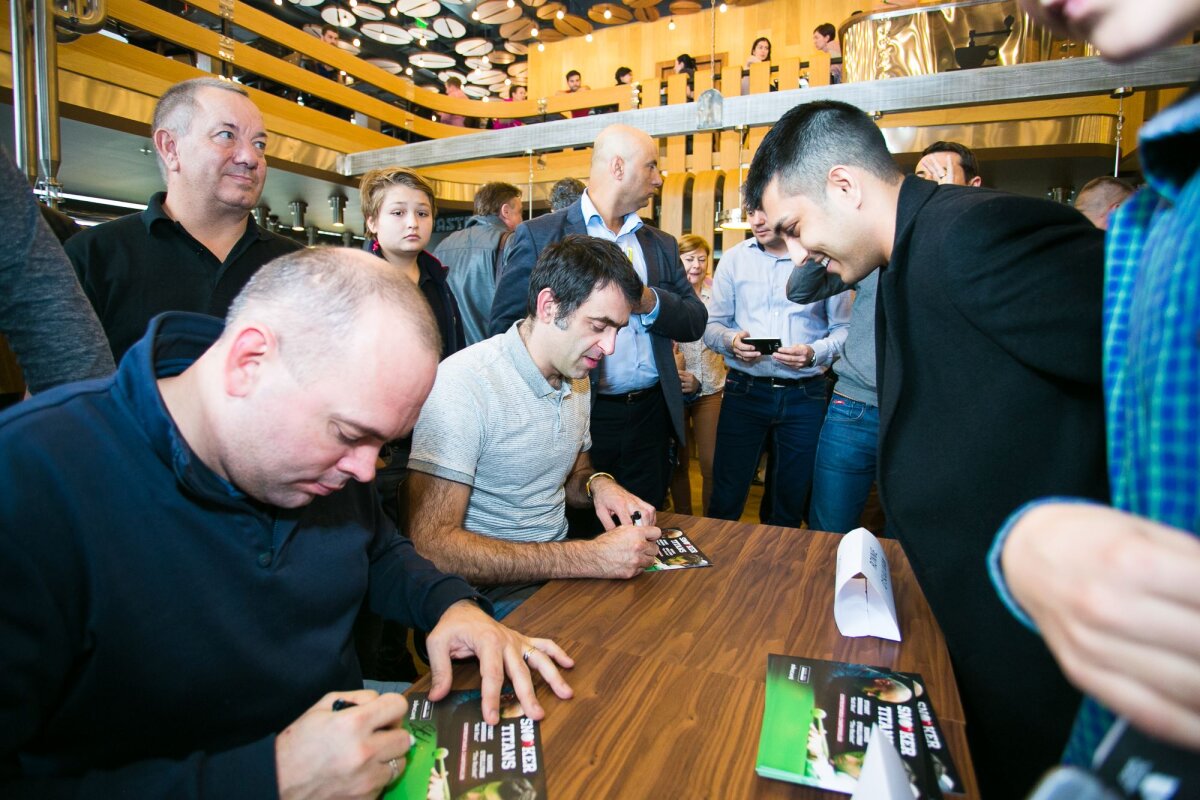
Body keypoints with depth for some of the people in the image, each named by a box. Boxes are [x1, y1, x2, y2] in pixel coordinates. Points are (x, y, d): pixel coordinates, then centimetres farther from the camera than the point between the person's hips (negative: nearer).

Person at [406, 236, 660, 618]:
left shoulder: (576, 378, 8)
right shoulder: (462, 382, -20)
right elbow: (432, 545, -26)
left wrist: (598, 483, -5)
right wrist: (588, 558, -30)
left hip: (560, 566, 8)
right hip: (494, 596, -7)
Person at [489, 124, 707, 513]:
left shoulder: (661, 244, 13)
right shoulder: (538, 236, -3)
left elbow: (696, 322, 8)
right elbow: (505, 324, -7)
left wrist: (651, 302, -11)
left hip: (650, 417, 5)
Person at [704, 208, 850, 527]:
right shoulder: (734, 259, 5)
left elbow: (844, 329, 0)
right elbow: (712, 325, 5)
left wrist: (815, 353, -18)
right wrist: (731, 341, -16)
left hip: (805, 395, 0)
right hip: (745, 390, 0)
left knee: (790, 503, 15)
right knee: (726, 500, 4)